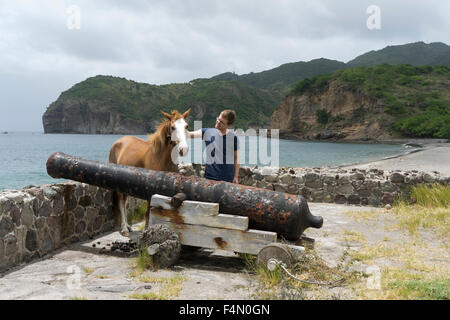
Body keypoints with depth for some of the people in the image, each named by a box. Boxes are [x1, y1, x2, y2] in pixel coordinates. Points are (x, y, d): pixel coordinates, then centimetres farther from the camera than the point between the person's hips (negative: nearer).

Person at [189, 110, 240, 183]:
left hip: (228, 178, 0)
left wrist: (236, 177, 3)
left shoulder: (233, 137, 0)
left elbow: (236, 158, 5)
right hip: (210, 176, 0)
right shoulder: (208, 132, 0)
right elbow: (190, 134, -8)